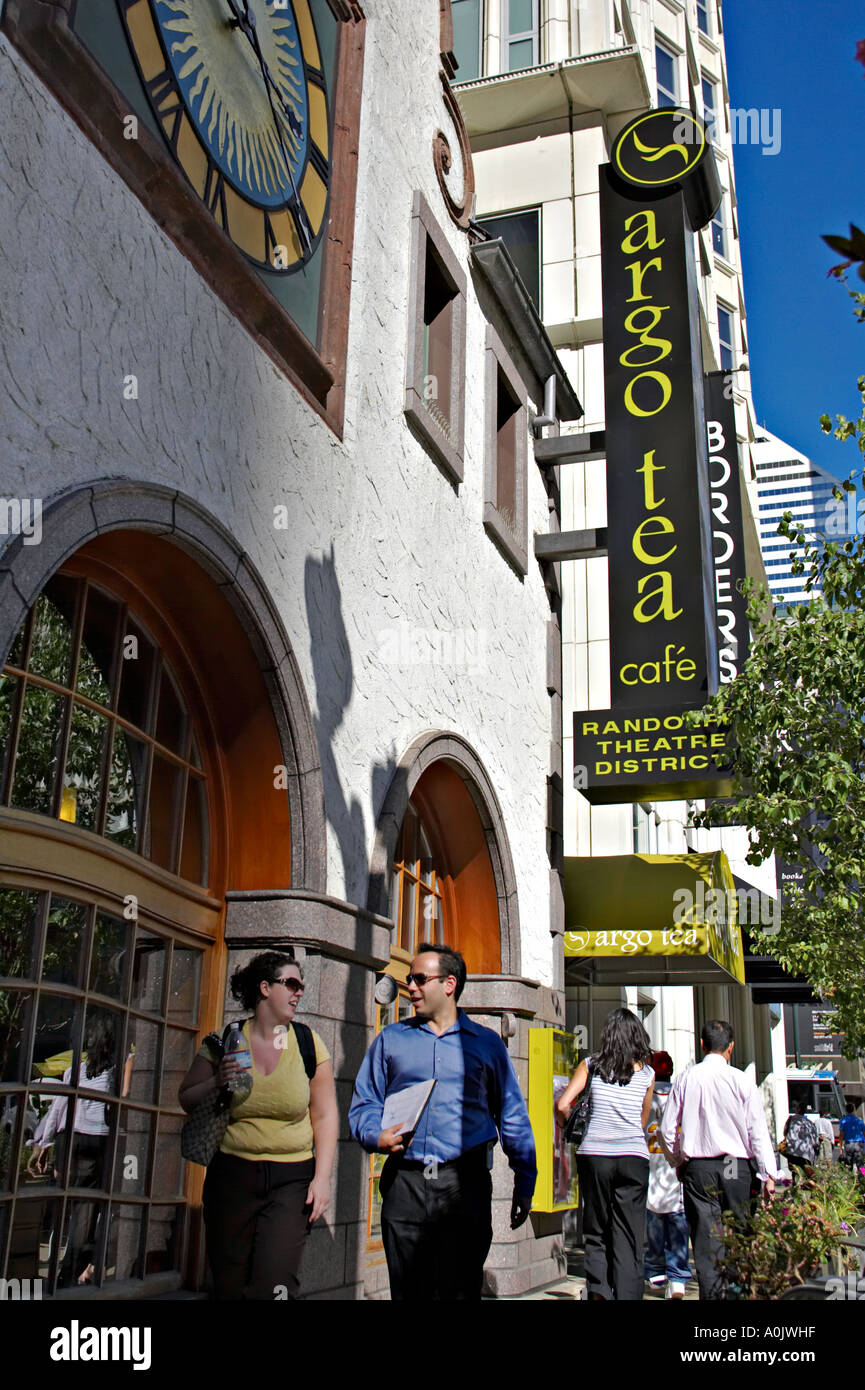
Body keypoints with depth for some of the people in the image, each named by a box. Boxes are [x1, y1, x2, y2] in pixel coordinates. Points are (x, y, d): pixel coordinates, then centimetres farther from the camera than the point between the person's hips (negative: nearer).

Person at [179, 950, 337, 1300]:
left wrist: (322, 1178, -4)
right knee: (229, 1286, 6)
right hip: (231, 1174, 1)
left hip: (292, 1179, -1)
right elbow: (187, 1100, 9)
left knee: (274, 1285, -14)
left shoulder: (308, 1044, 2)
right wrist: (217, 1083, -10)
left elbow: (325, 1116, 4)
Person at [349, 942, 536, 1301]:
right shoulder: (391, 1039, 13)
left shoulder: (487, 1043, 10)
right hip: (404, 1183, 1)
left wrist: (525, 1184, 7)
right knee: (407, 1294, 5)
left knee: (461, 1292, 0)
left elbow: (512, 1116, 10)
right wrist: (377, 1136, -10)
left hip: (465, 1183, -1)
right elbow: (364, 1104, 12)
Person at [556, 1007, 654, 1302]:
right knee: (629, 1238, 6)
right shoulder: (647, 1073, 7)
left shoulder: (592, 1065, 3)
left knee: (596, 1233, 12)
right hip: (634, 1156, 0)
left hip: (594, 1155, 0)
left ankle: (598, 1291, -2)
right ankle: (628, 1295, 1)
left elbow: (562, 1105, -3)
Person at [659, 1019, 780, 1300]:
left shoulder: (686, 1079, 0)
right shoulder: (741, 1080, -5)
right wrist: (768, 1175, -1)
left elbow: (666, 1129, 3)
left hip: (697, 1169, 1)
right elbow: (758, 1130, -5)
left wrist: (677, 1161, 18)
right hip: (737, 1168, -1)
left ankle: (711, 1293, 0)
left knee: (706, 1238, 3)